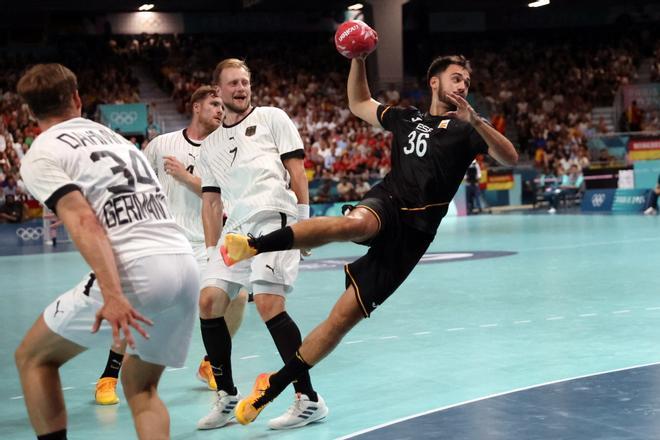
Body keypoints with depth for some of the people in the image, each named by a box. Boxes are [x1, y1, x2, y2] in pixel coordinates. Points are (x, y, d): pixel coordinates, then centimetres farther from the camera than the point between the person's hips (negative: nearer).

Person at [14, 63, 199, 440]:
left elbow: (84, 223, -11)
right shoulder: (115, 136, 25)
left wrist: (112, 295, -20)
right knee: (140, 385, 23)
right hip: (187, 265, 6)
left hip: (136, 269, -6)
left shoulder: (41, 154, 5)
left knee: (33, 357, 15)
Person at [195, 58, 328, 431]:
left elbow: (297, 170, 5)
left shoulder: (272, 118, 11)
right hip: (236, 228, 6)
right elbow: (211, 202, 23)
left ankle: (309, 400, -11)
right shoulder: (211, 145, 25)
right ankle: (227, 397, 9)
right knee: (209, 301, -4)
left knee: (268, 304, -18)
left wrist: (304, 222, -4)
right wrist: (213, 252, 14)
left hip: (273, 218, -6)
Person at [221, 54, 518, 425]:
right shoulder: (406, 118, 21)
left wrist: (474, 119, -17)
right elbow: (358, 104, 35)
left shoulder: (465, 130, 12)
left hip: (412, 233, -1)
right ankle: (253, 245, -49)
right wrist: (358, 59, 21)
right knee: (354, 224, -40)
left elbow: (510, 158, -4)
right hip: (385, 203, 1)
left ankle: (273, 387, -2)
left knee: (347, 314, -8)